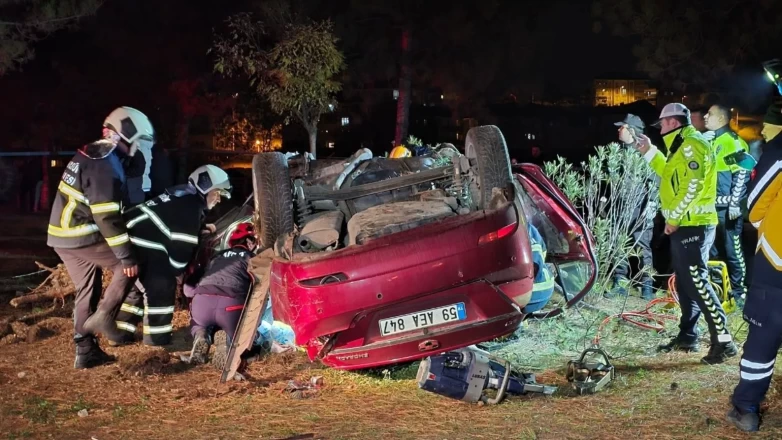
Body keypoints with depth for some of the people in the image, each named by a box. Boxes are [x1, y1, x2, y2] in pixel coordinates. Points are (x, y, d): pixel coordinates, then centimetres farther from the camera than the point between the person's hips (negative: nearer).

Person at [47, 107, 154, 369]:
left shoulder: (90, 154, 14)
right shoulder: (104, 163, -17)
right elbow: (106, 215, -23)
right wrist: (127, 256, -21)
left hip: (64, 235, 10)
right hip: (82, 236, -9)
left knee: (87, 291, 15)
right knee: (128, 267, -1)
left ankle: (85, 352, 18)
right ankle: (104, 316, -4)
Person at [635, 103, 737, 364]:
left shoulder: (691, 144, -15)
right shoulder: (681, 146, 18)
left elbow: (692, 186, -24)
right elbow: (670, 174, 29)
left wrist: (673, 218, -19)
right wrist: (649, 152, 24)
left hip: (692, 225, -11)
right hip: (684, 225, 11)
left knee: (697, 282, -13)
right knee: (684, 283, 14)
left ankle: (723, 341, -13)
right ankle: (687, 336, 21)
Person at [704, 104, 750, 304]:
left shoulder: (734, 141, -10)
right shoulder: (708, 141, 16)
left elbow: (742, 174, -15)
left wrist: (735, 203, -18)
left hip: (726, 208, -8)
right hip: (709, 206, 8)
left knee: (732, 250, -3)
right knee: (711, 249, 13)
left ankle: (739, 289, 7)